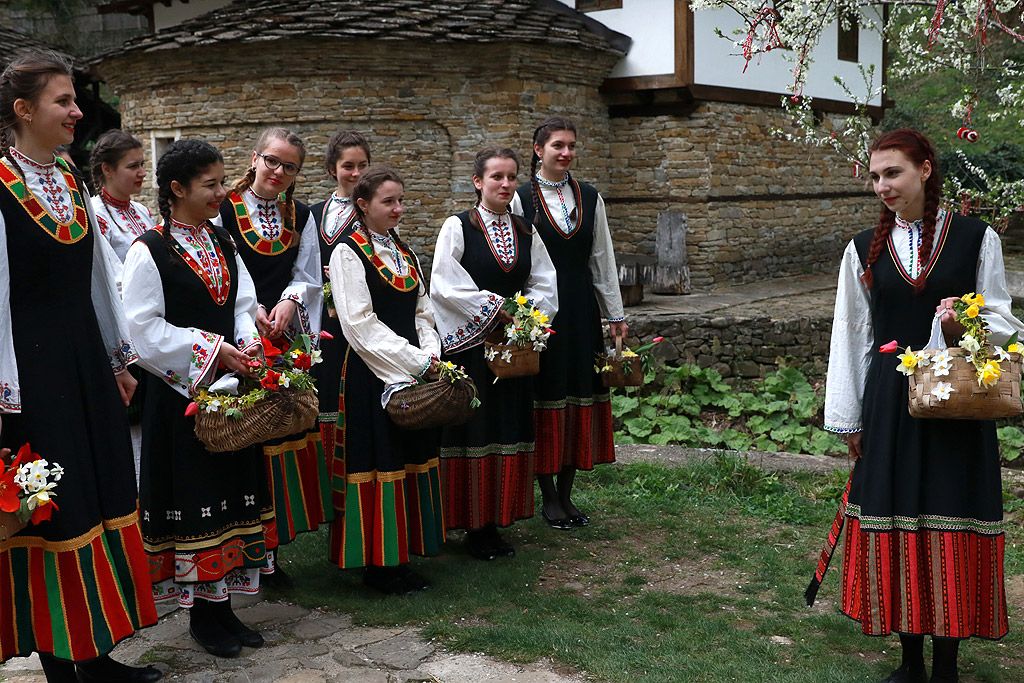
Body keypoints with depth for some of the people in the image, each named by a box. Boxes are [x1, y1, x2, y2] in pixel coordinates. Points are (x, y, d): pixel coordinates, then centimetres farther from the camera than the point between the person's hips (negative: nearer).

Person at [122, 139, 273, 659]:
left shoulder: (221, 242, 11)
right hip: (180, 392, -7)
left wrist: (247, 342, -5)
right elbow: (145, 329, -14)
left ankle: (222, 605, 22)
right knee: (194, 496, 0)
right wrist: (213, 351, -17)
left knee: (232, 488, 10)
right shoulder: (148, 252, -10)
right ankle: (202, 614, 15)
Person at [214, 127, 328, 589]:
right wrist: (250, 310, -14)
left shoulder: (300, 217, 13)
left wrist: (289, 301, -8)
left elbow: (309, 276, 11)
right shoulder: (224, 210, -1)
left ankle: (271, 547, 15)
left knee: (286, 430, 5)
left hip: (289, 338, 4)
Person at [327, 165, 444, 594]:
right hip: (370, 376, -7)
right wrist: (417, 362, -16)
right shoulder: (348, 253, -8)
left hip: (413, 374, 7)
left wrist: (432, 356, -3)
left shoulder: (404, 252, 14)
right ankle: (377, 563, 9)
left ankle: (400, 557, 20)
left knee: (410, 460, 10)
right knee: (376, 463, -2)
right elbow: (359, 322, -16)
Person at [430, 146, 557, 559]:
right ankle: (473, 526, 9)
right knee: (473, 433, -2)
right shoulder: (458, 227, -3)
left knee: (510, 432, 6)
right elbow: (445, 285, -13)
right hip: (469, 345, -5)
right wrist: (498, 308, -13)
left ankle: (494, 523, 17)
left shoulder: (526, 233, 11)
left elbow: (546, 286, 9)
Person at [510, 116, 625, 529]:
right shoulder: (520, 198, -4)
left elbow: (602, 259, 11)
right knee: (546, 397, 2)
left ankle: (566, 493, 19)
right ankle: (549, 498, 14)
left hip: (581, 308, 4)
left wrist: (616, 314, 11)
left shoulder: (590, 198, 9)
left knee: (581, 396, 7)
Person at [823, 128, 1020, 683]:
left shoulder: (976, 238, 2)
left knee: (951, 529, 1)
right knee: (894, 526, 5)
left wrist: (963, 326, -18)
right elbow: (851, 337, 9)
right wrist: (848, 419, 8)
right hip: (889, 402, 2)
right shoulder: (864, 249, 7)